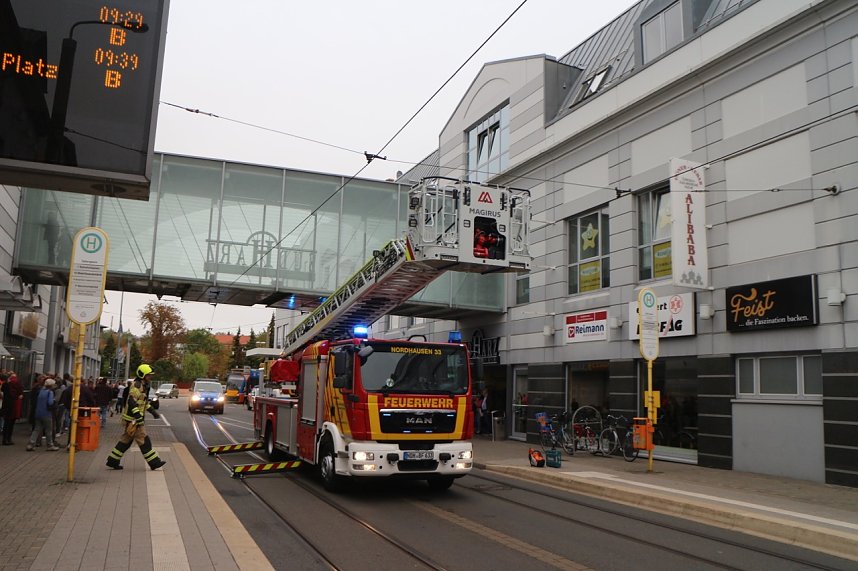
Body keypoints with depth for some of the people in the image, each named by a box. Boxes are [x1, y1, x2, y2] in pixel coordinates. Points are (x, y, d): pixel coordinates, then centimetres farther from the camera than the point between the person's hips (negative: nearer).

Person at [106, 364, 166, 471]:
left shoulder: (141, 386, 17)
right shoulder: (136, 386, -16)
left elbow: (144, 401, 28)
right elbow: (131, 401, -25)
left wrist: (152, 411, 25)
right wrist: (138, 415, -30)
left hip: (136, 418, 10)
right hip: (133, 419, -10)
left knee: (126, 440, 14)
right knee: (144, 440, -5)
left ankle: (112, 461, 20)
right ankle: (154, 463, -2)